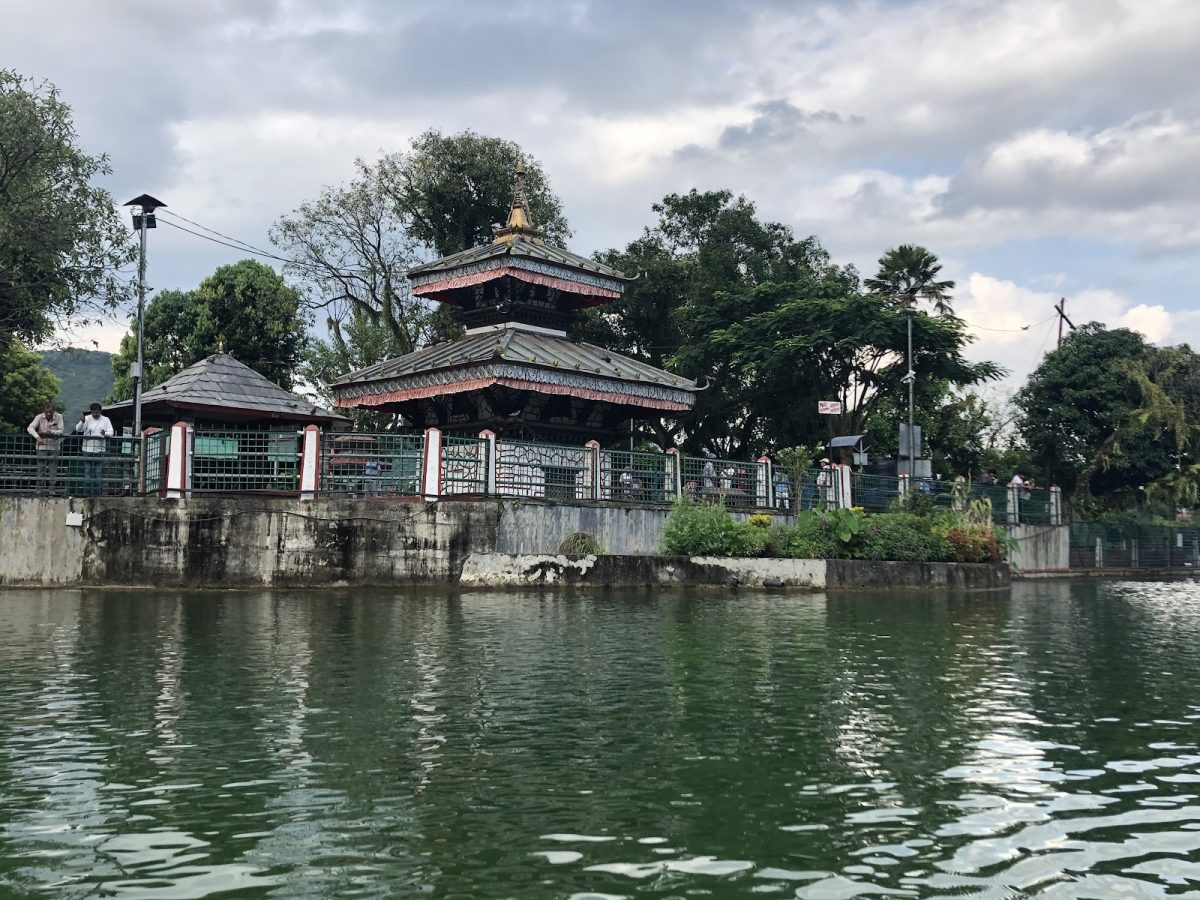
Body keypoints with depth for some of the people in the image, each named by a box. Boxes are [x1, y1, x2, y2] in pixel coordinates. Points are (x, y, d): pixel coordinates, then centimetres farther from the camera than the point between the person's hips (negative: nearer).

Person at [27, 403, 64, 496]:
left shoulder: (59, 417, -8)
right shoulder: (39, 417, -8)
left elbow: (61, 431, -9)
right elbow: (30, 428, -15)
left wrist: (51, 432, -28)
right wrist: (37, 437, -30)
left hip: (54, 447, 0)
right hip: (42, 446, 0)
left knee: (53, 469, 0)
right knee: (41, 468, 0)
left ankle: (51, 489, 5)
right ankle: (40, 488, 6)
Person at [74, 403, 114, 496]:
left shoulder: (105, 420, 7)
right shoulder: (87, 418, 2)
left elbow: (111, 432, 0)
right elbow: (78, 429, -9)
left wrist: (105, 434, -23)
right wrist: (82, 421, -27)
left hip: (99, 449, 1)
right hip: (88, 449, -1)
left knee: (99, 472, 3)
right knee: (87, 471, 0)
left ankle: (97, 491, 9)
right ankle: (87, 492, 5)